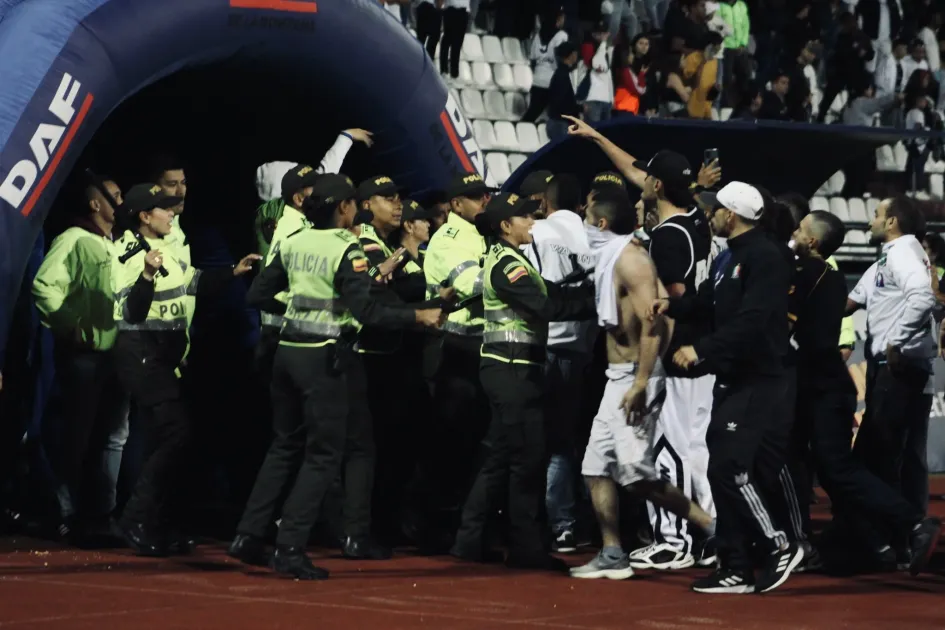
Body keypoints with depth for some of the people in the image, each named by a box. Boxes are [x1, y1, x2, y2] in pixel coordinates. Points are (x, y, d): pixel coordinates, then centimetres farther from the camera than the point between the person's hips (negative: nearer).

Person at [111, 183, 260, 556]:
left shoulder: (166, 249, 11)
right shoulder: (128, 254, -15)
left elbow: (196, 283, 26)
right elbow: (132, 312, -25)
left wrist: (233, 271, 19)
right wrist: (147, 274, -39)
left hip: (164, 355, 9)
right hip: (141, 354, -9)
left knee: (168, 440, 11)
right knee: (176, 435, -16)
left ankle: (161, 526, 18)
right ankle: (137, 521, -11)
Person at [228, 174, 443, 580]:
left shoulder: (293, 244, 7)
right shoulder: (346, 249, -13)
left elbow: (258, 295, 11)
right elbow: (365, 311, -20)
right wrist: (418, 317, -14)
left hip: (289, 349, 7)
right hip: (325, 356, -7)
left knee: (286, 445, 17)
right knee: (323, 454, 0)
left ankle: (248, 536, 15)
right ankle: (290, 549, -4)